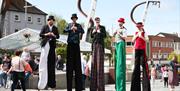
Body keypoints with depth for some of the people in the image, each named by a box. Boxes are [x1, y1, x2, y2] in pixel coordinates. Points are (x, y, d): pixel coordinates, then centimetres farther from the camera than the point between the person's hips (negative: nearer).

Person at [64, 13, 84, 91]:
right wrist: (71, 29, -15)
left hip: (76, 45, 0)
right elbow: (64, 30, -2)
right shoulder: (69, 25, 12)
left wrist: (77, 29, -16)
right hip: (70, 44, 0)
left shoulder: (79, 25, 11)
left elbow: (83, 31, -3)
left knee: (77, 62, -2)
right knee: (70, 62, -2)